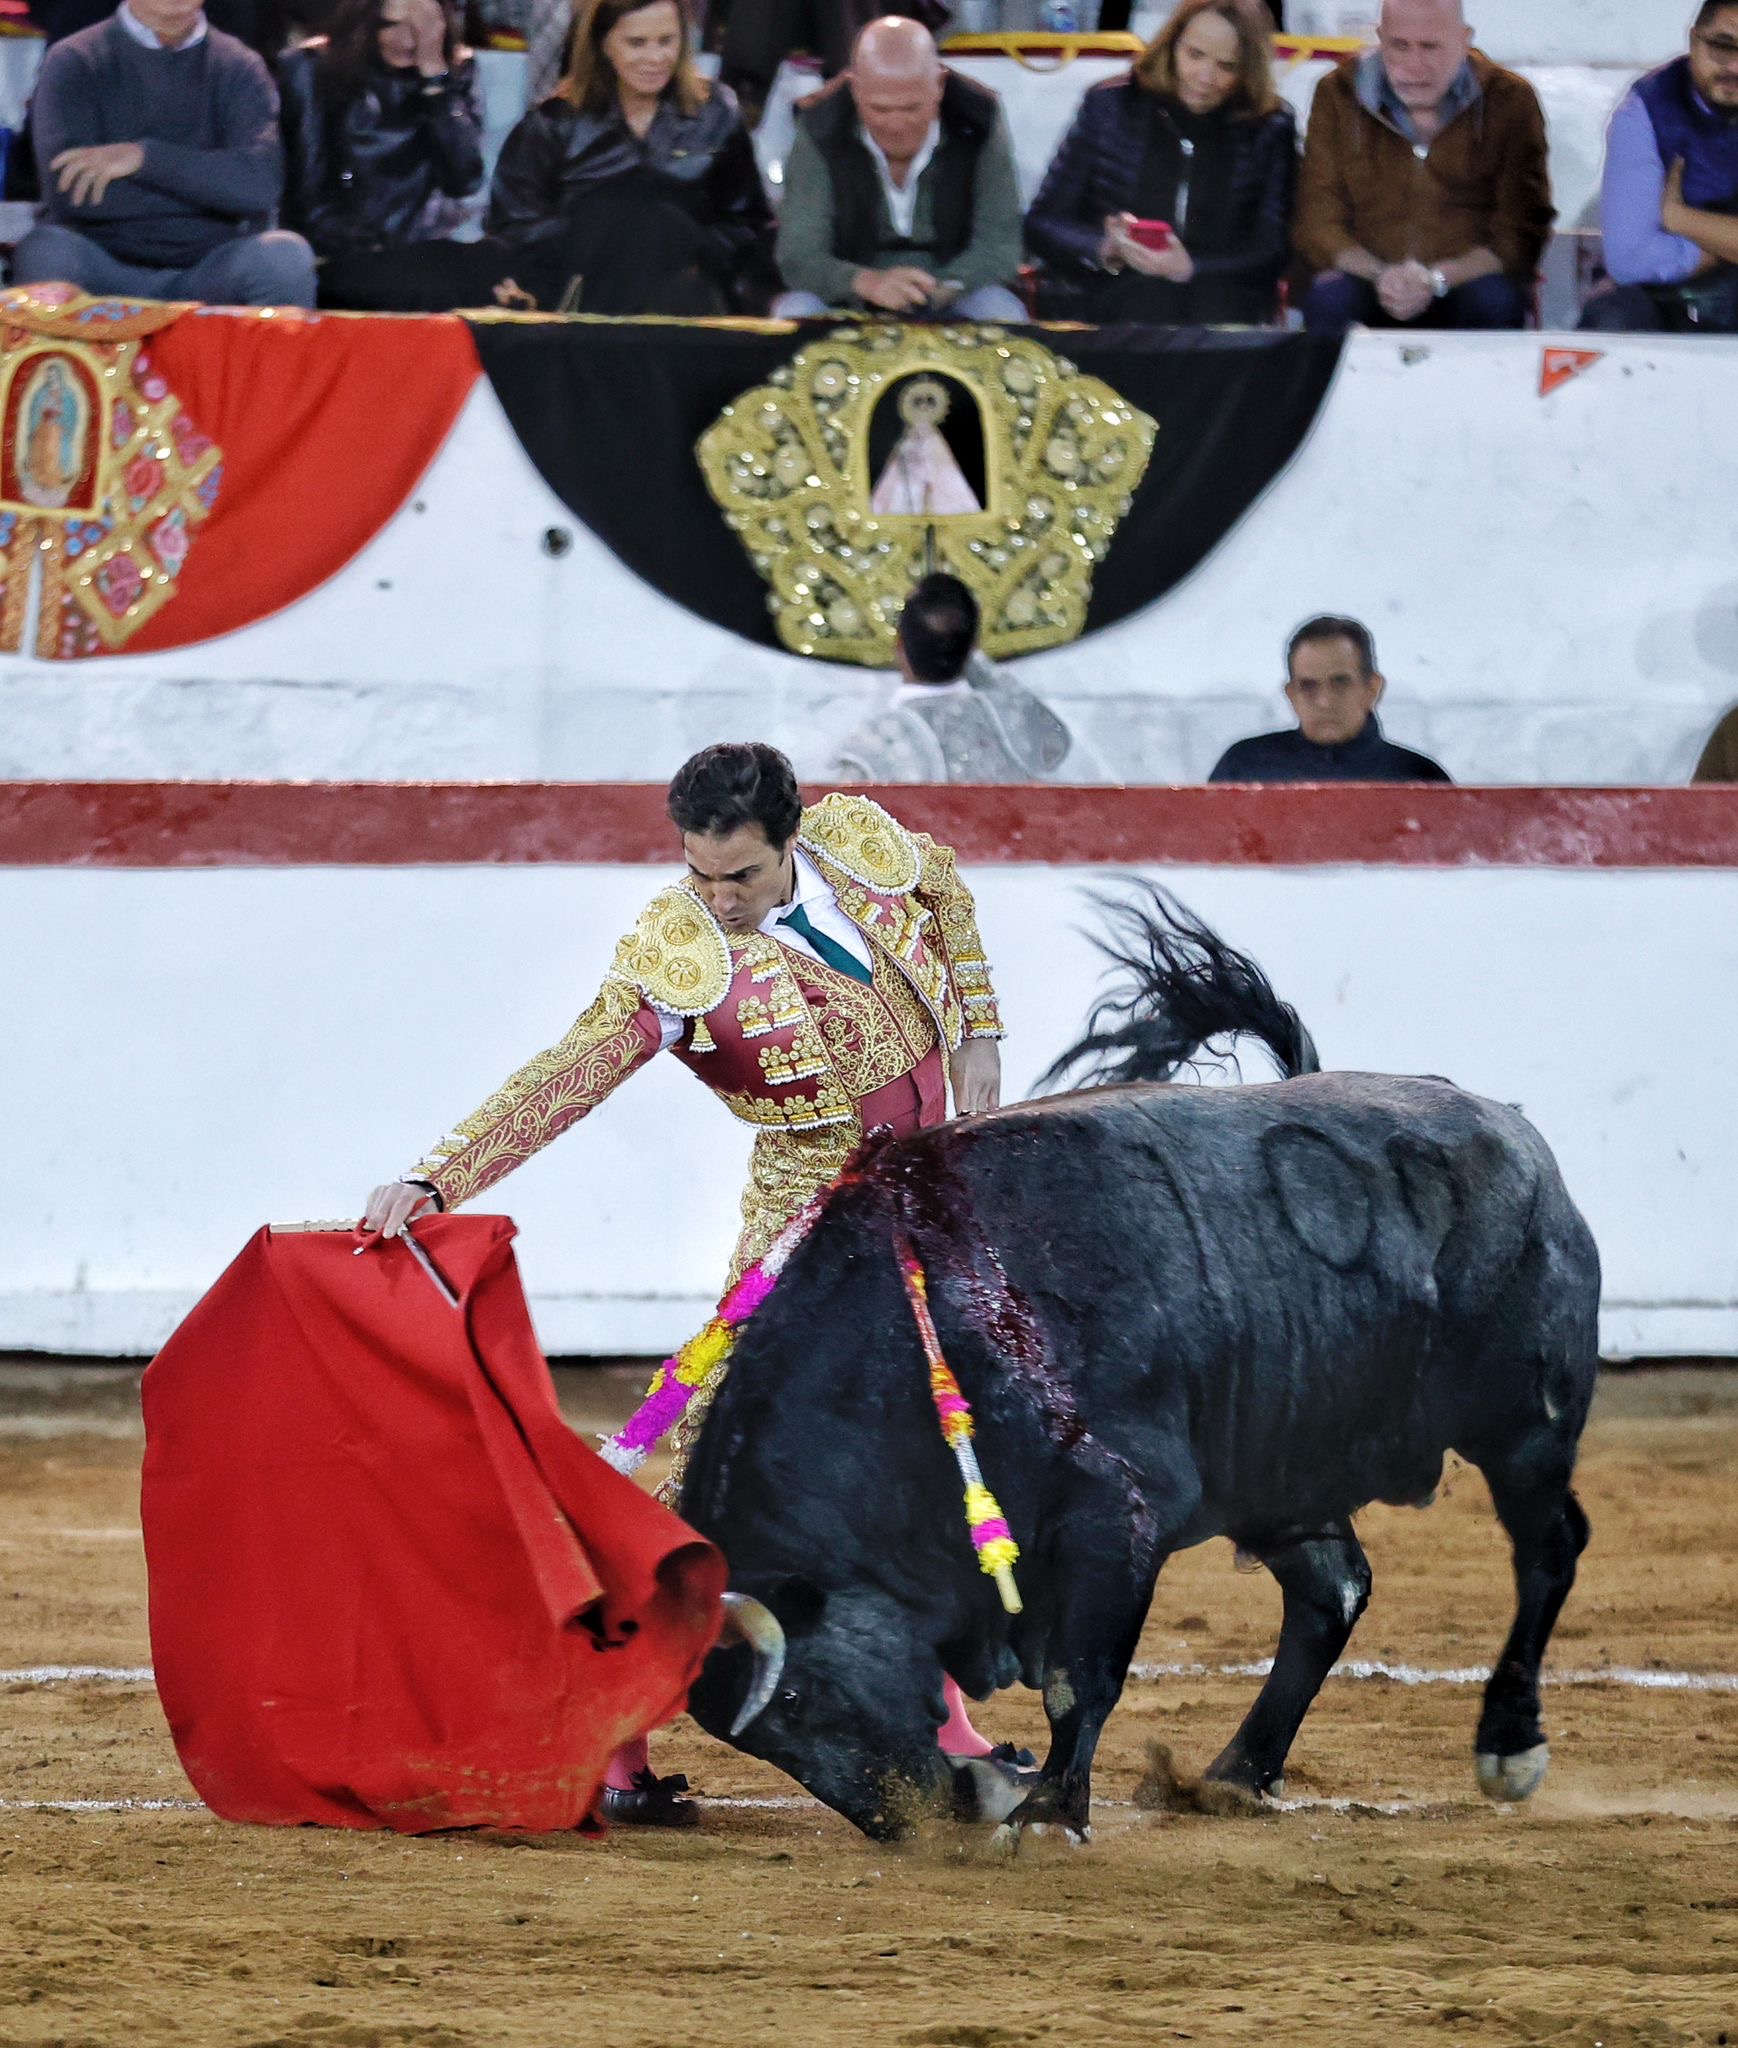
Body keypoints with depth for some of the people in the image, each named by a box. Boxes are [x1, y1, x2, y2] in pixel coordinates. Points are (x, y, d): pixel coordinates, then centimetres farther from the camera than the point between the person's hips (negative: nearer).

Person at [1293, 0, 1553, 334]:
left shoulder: (1510, 101, -1)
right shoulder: (1338, 96, 3)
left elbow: (1520, 233, -5)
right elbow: (1318, 225, 1)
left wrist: (1437, 279, -23)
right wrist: (1378, 276, -21)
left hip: (1464, 279, 0)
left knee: (1495, 303, -35)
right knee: (1327, 300, -33)